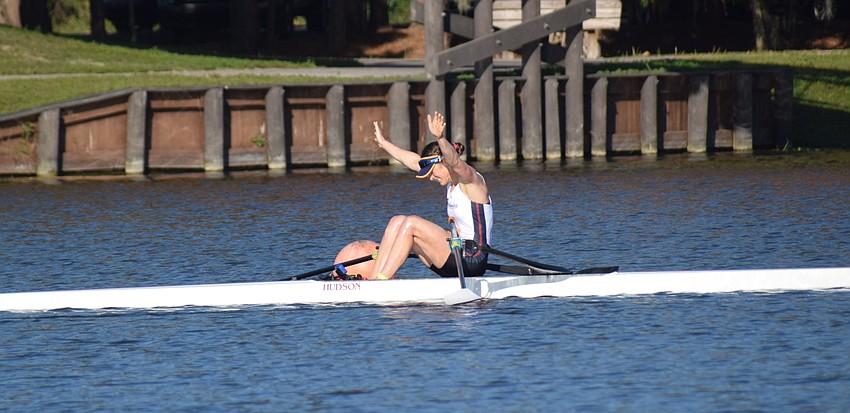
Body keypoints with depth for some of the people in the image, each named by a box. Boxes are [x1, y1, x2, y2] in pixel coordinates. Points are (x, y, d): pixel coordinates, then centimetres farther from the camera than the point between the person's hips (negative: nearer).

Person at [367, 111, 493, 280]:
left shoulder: (471, 179, -8)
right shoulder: (452, 183, 17)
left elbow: (454, 162, -32)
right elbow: (414, 161, 25)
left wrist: (440, 137, -49)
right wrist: (383, 143, 32)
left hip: (472, 261, -10)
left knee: (411, 223, -17)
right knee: (397, 221, 2)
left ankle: (381, 281, -17)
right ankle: (372, 281, -10)